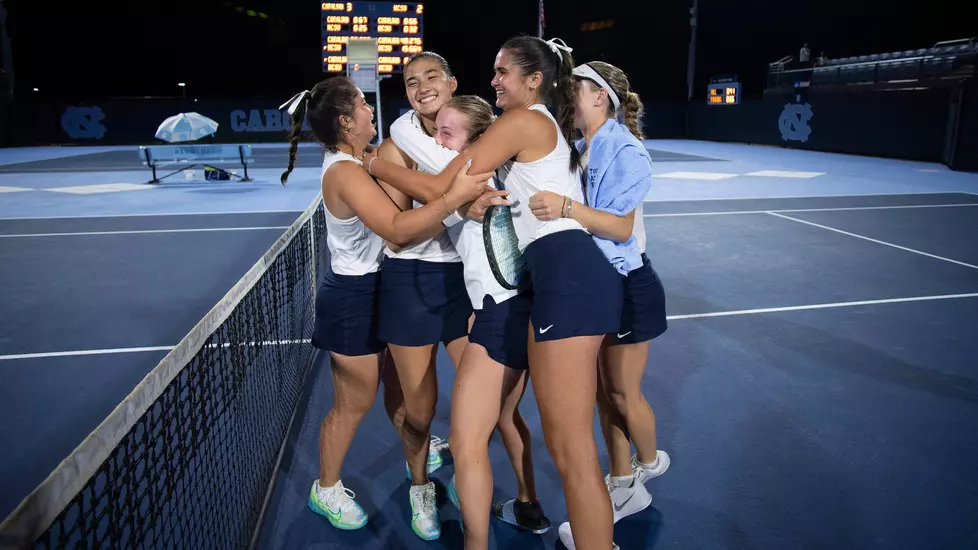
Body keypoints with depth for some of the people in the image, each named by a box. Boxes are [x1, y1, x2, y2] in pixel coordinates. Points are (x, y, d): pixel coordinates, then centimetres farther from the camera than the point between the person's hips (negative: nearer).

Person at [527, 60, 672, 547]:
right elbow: (574, 215, 5)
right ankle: (623, 486, 31)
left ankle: (650, 461, 39)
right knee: (602, 391, 14)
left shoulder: (624, 150, -17)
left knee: (623, 393, 8)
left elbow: (620, 226, -24)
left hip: (626, 286, -7)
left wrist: (566, 207, -36)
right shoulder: (579, 150, 5)